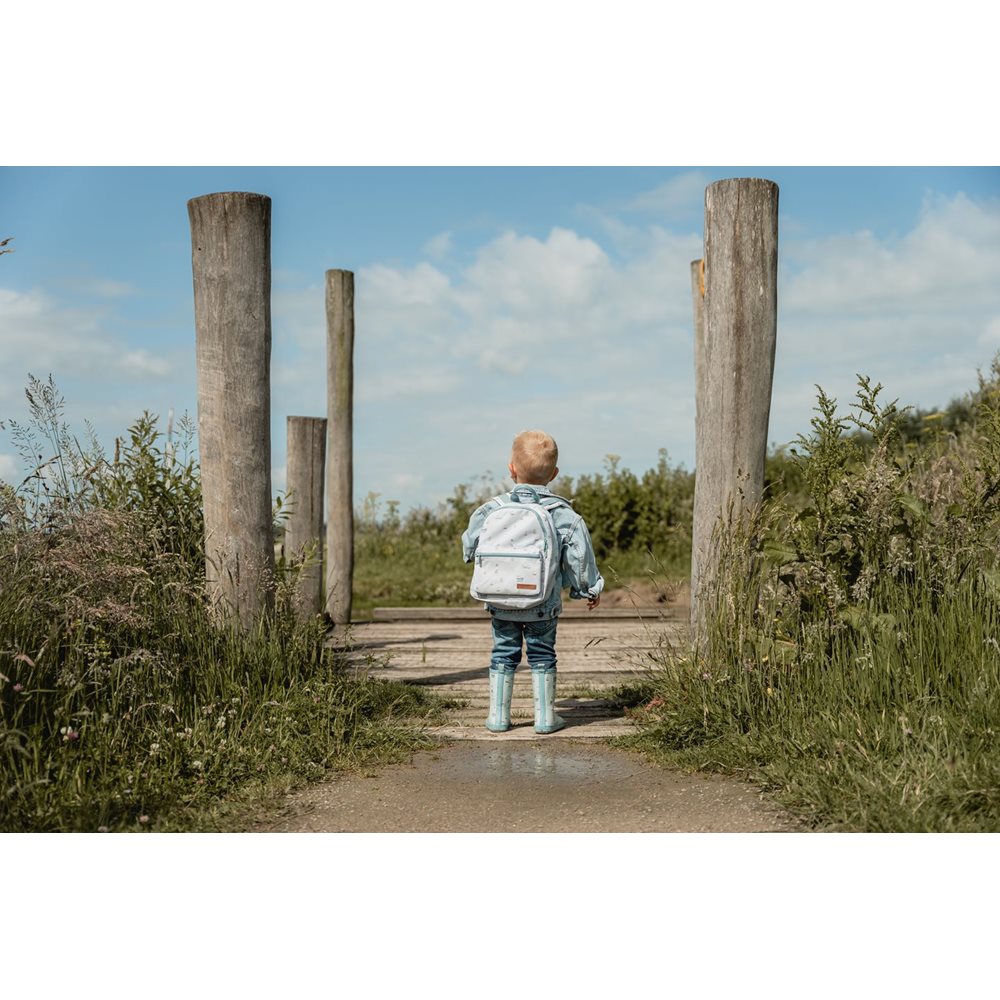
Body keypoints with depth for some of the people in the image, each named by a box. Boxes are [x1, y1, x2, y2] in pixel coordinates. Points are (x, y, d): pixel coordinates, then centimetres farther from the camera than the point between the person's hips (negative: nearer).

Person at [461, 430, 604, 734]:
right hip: (544, 605, -1)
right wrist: (589, 588, 9)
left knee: (503, 654, 13)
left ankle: (498, 717, 14)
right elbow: (579, 553, -5)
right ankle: (545, 717, 12)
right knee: (542, 656, 11)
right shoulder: (563, 514, -8)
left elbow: (471, 544, 1)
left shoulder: (494, 508, -6)